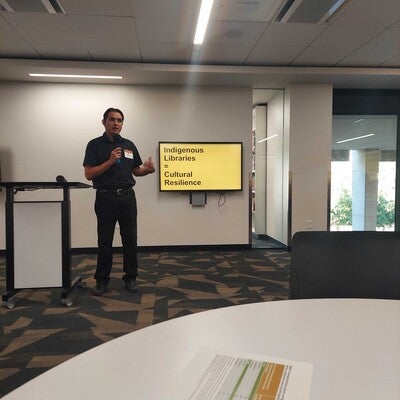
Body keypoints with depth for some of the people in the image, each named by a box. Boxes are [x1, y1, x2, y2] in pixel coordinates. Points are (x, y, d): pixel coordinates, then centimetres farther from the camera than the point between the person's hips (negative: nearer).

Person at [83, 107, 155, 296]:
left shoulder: (129, 145, 11)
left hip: (127, 197, 4)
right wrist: (110, 161, -19)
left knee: (130, 239, 6)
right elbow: (89, 174, -8)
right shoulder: (95, 144, -2)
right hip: (105, 198, -3)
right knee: (104, 241, 4)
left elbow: (136, 171, 15)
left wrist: (148, 169, -7)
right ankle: (102, 280, 18)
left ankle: (130, 277, 19)